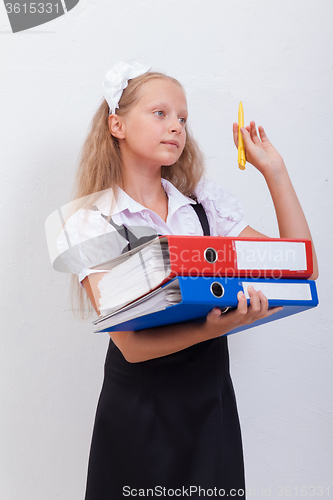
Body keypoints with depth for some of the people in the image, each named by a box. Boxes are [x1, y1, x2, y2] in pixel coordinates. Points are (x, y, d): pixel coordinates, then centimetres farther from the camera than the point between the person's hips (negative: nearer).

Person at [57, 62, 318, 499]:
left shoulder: (206, 202, 3)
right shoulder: (91, 224, -8)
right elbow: (131, 344, -18)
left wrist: (274, 171, -3)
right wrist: (215, 327, -34)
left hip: (211, 397, 3)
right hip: (140, 409, -3)